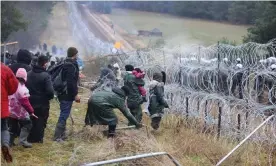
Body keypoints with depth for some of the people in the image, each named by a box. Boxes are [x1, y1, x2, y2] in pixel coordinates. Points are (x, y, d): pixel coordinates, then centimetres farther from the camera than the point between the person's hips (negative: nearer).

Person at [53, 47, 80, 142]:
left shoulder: (66, 64, 13)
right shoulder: (71, 66, -17)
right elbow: (70, 82, -24)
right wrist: (75, 94, -19)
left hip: (63, 94, 10)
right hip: (67, 95, -10)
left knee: (64, 115, 16)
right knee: (64, 115, -6)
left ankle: (62, 134, 23)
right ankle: (57, 136, -4)